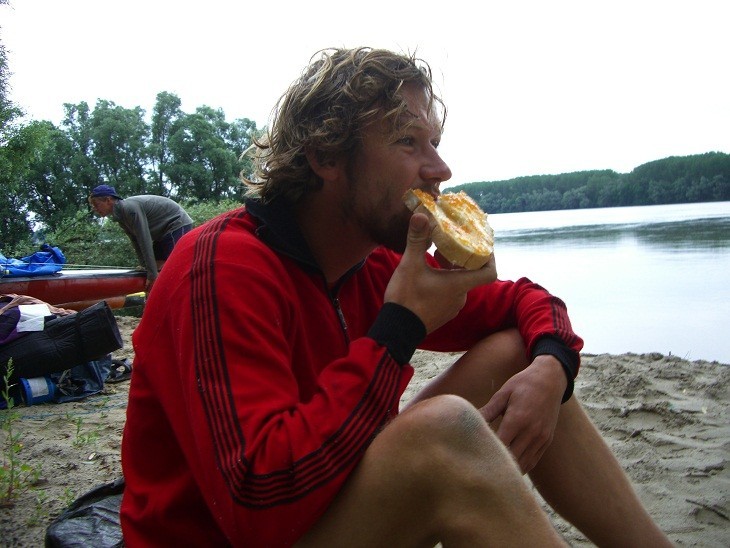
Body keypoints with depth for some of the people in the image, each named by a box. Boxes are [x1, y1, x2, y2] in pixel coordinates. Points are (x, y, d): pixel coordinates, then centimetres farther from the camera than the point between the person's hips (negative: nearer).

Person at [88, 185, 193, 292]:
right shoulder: (120, 216, 4)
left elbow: (145, 242, -28)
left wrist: (152, 274, -26)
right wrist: (146, 268, 1)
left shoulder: (130, 208, -25)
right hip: (163, 232, 10)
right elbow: (136, 242, 7)